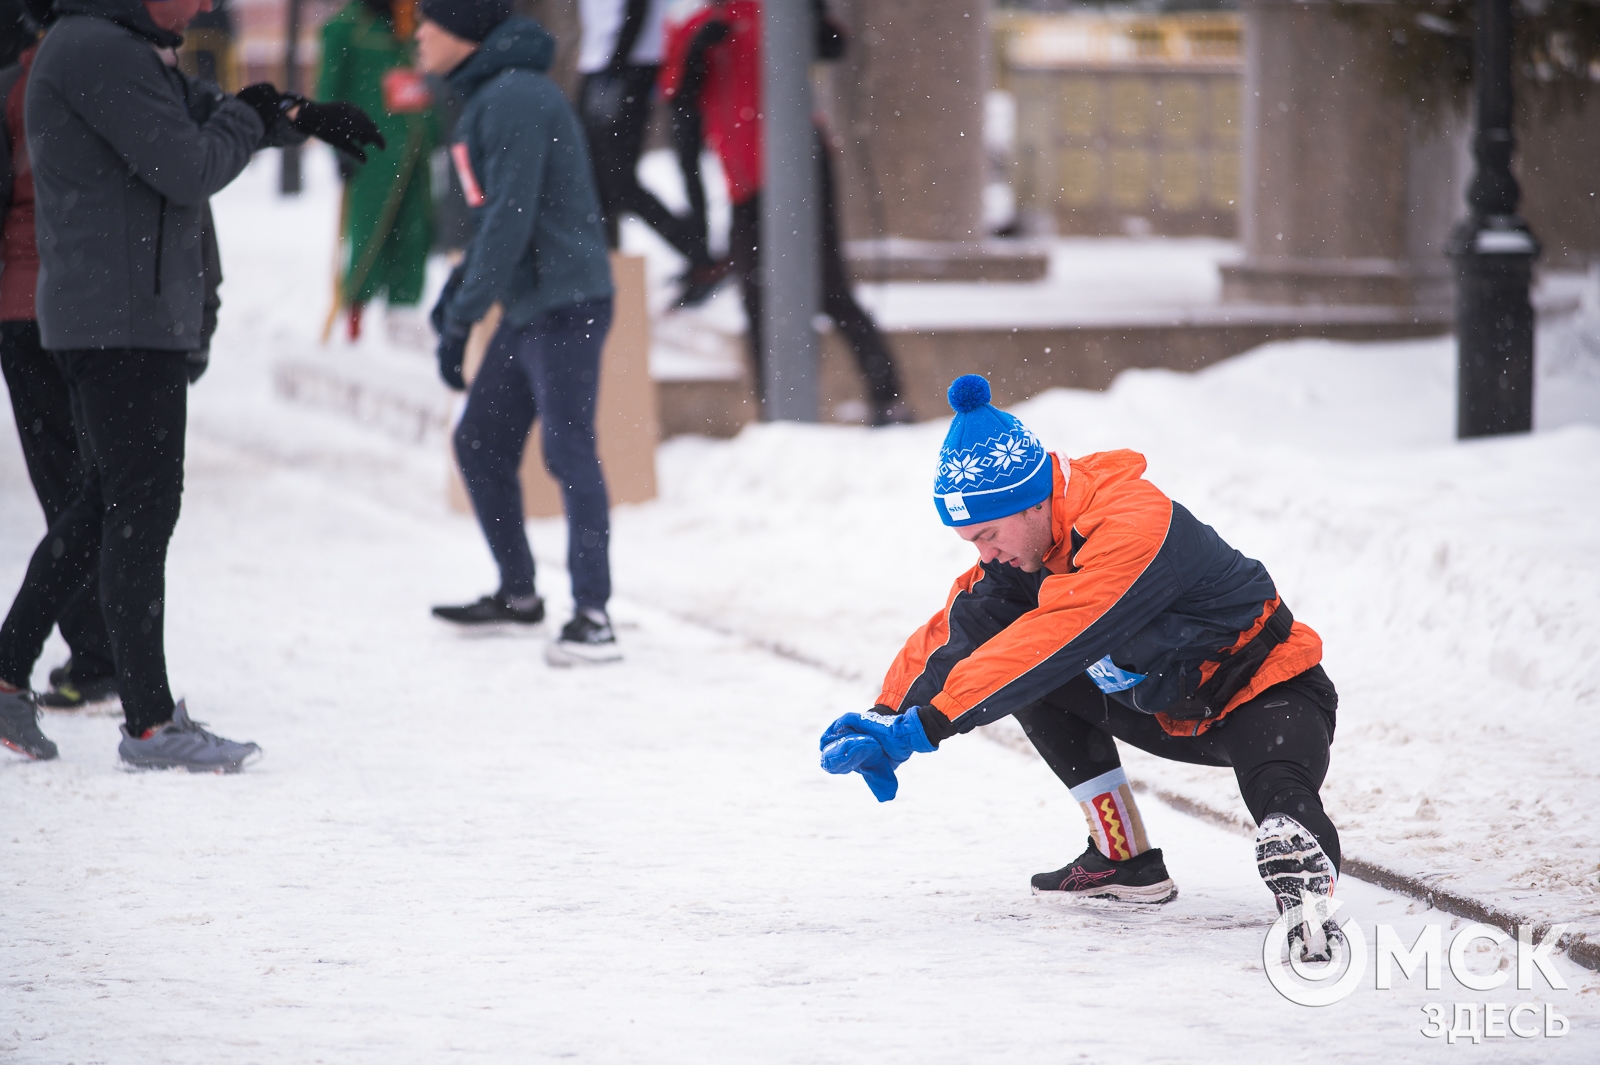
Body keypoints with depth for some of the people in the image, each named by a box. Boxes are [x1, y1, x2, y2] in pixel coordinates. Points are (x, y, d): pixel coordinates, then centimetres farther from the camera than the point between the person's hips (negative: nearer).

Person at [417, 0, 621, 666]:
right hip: (527, 310, 11)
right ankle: (517, 593, 28)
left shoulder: (517, 98, -16)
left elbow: (512, 216, -22)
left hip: (566, 304, -11)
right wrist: (459, 287, 13)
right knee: (480, 445, 16)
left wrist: (462, 318, -20)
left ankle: (593, 616, -15)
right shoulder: (487, 97, 16)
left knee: (568, 450, -14)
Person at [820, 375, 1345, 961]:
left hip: (1270, 697, -9)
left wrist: (925, 725, -40)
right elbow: (961, 625, -4)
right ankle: (1125, 860, 4)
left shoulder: (1134, 527, -32)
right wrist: (889, 715, -22)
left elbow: (1050, 645, -38)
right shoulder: (1026, 544, -5)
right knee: (1034, 684, 1)